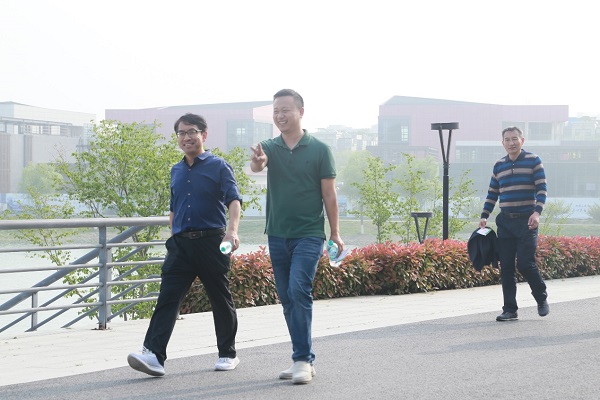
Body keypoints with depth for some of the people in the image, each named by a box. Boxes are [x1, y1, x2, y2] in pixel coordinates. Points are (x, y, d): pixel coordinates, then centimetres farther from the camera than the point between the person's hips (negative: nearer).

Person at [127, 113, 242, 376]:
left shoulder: (218, 167, -2)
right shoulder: (176, 171, 16)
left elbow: (234, 200, -14)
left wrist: (232, 230, -31)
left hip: (211, 241, -4)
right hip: (181, 243, 4)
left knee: (220, 300, 7)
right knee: (167, 298, -9)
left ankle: (228, 354, 21)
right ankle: (154, 355, -18)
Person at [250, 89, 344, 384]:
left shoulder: (319, 150, -2)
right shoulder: (270, 147, 5)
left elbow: (329, 194, 0)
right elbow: (257, 165, -17)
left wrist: (335, 233, -2)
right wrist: (257, 162, -40)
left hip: (309, 235, -4)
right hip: (277, 235, 4)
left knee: (299, 291, -18)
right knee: (287, 299, 8)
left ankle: (303, 360, -15)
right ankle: (303, 359, 17)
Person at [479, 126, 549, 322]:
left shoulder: (533, 161, 0)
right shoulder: (499, 165, 13)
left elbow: (541, 189, -6)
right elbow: (492, 194, 18)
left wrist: (537, 212, -19)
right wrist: (484, 216, 8)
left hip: (526, 221, -4)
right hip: (505, 221, 5)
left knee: (526, 264, -10)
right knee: (506, 267, 1)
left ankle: (542, 298, 15)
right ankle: (510, 309, 7)